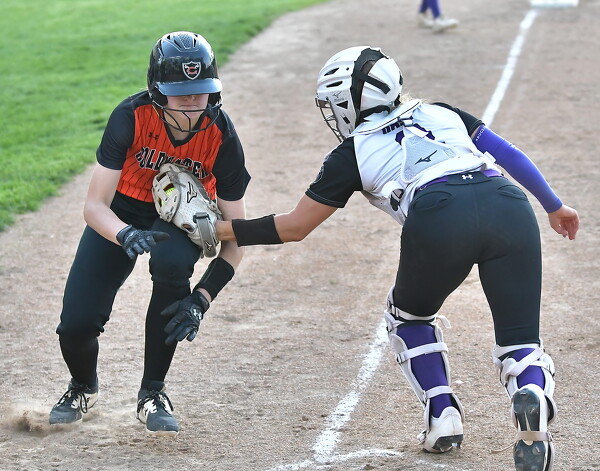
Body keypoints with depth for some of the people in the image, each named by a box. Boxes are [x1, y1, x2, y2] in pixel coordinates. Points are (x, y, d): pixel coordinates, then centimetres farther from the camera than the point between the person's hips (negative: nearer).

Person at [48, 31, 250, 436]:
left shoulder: (222, 136, -26)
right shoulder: (132, 118, -28)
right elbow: (95, 205, -26)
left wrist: (203, 297, -31)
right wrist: (126, 236, -48)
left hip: (184, 217, 0)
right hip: (122, 215, 0)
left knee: (171, 262, -37)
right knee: (76, 325, -15)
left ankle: (153, 394, -17)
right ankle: (83, 388, 26)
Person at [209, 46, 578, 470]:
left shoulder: (353, 154, 24)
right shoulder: (440, 113, 34)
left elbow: (293, 227, 26)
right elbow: (510, 155, 27)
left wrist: (220, 229, 36)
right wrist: (554, 206, 37)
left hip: (440, 218, -3)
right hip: (511, 208, 3)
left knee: (410, 316, 28)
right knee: (520, 341, 8)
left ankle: (443, 416, 16)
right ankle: (532, 393, -25)